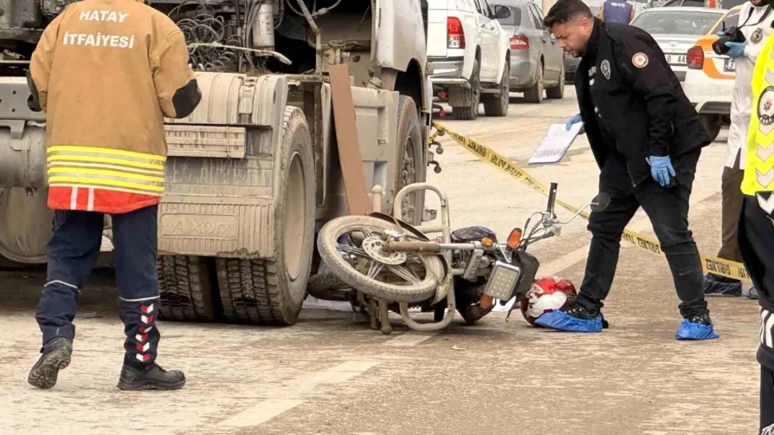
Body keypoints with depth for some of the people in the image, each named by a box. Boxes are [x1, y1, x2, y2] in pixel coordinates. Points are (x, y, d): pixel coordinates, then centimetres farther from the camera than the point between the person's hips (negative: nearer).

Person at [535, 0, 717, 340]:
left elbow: (661, 95, -24)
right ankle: (586, 312, 20)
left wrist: (658, 152, -25)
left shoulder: (624, 43, -18)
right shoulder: (591, 61, 13)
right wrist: (587, 120, 10)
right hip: (626, 156, 10)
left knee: (672, 233, -10)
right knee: (603, 227, 13)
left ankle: (697, 318, -5)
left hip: (666, 154, -10)